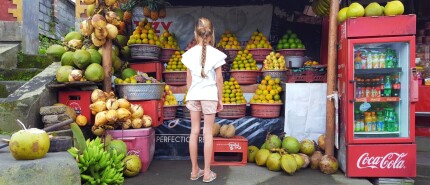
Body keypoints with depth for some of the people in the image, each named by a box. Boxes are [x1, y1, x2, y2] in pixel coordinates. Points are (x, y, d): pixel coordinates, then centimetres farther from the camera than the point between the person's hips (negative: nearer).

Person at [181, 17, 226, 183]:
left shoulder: (190, 53, -1)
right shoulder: (215, 53, -9)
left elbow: (189, 79, 6)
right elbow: (219, 79, -5)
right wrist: (220, 99, 4)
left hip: (194, 95, 3)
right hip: (209, 95, -3)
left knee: (194, 131, 10)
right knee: (207, 133, 3)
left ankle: (195, 170, 18)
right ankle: (207, 172, 10)